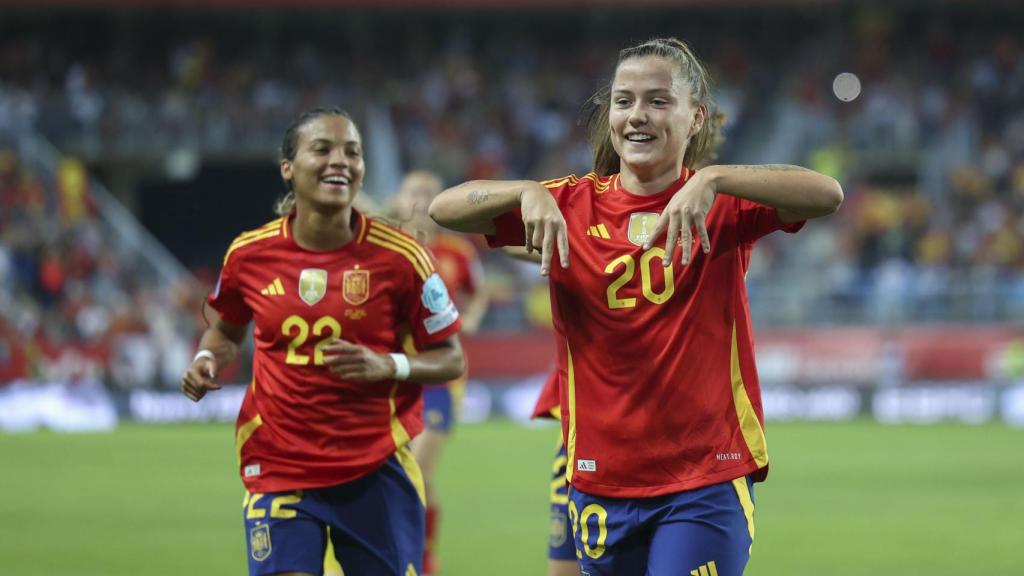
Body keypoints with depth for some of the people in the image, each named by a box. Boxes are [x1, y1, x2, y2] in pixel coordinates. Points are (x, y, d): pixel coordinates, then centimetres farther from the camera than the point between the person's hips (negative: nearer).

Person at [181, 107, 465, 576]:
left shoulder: (399, 257, -8)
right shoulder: (249, 255, -2)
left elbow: (450, 358, 0)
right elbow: (227, 330, 19)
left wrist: (389, 366, -18)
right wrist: (207, 360, -3)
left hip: (375, 469, 0)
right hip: (277, 466, 0)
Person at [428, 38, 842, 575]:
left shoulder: (723, 207, -3)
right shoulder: (573, 205, 3)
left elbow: (826, 194, -20)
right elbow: (444, 208, -5)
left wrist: (712, 180, -32)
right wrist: (527, 193, -24)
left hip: (707, 478, -3)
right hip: (601, 485, 3)